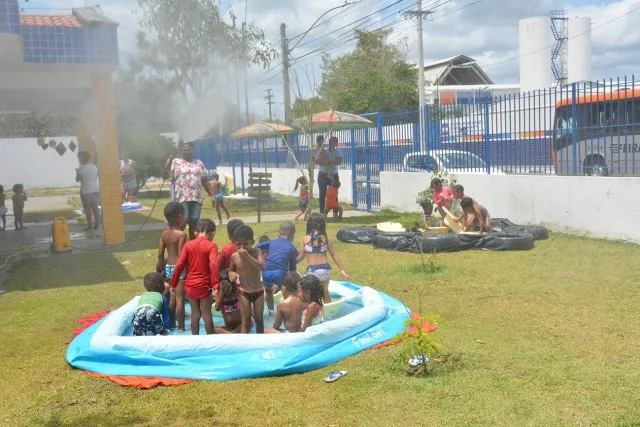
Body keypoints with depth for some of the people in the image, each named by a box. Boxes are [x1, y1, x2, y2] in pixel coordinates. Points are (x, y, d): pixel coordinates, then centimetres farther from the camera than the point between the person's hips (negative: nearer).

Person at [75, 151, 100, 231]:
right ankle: (97, 224, 12)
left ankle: (90, 226, -2)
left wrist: (77, 172, 12)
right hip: (95, 189, 6)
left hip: (86, 191, -6)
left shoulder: (81, 169, -12)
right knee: (95, 207, 10)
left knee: (88, 208, -1)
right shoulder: (94, 166, 5)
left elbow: (77, 180, -3)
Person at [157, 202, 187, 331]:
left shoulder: (164, 233, 4)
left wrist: (163, 270, 17)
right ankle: (181, 327, 5)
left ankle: (171, 324, 27)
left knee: (172, 297, 18)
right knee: (180, 299, -1)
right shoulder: (181, 234, -16)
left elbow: (160, 254, 7)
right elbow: (181, 256, -20)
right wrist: (187, 270, -12)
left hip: (168, 267, 7)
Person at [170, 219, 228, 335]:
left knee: (195, 312, 16)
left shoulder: (188, 245, 2)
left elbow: (179, 265, -2)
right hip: (204, 285, -4)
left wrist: (173, 284, 5)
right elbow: (213, 264, -24)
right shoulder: (211, 246, -9)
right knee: (206, 312, 8)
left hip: (189, 285, 4)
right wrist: (216, 285, -27)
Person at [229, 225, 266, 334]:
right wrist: (231, 273, -16)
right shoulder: (234, 256, -9)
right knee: (246, 320, 2)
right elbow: (231, 270, 9)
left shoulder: (257, 252, -14)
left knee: (259, 319, 13)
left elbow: (262, 267, -31)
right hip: (243, 292, 0)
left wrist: (247, 256, -36)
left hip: (258, 291, 0)